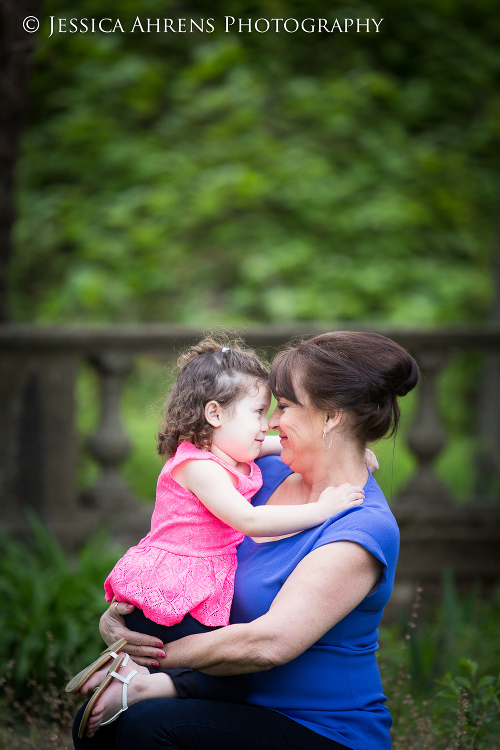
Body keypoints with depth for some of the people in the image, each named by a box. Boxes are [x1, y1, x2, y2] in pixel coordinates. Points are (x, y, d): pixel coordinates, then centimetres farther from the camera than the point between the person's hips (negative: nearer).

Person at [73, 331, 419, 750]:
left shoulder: (363, 530, -19)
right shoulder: (269, 475, 6)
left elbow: (269, 643, -26)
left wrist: (158, 654, -16)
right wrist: (116, 613, -8)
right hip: (241, 704, 7)